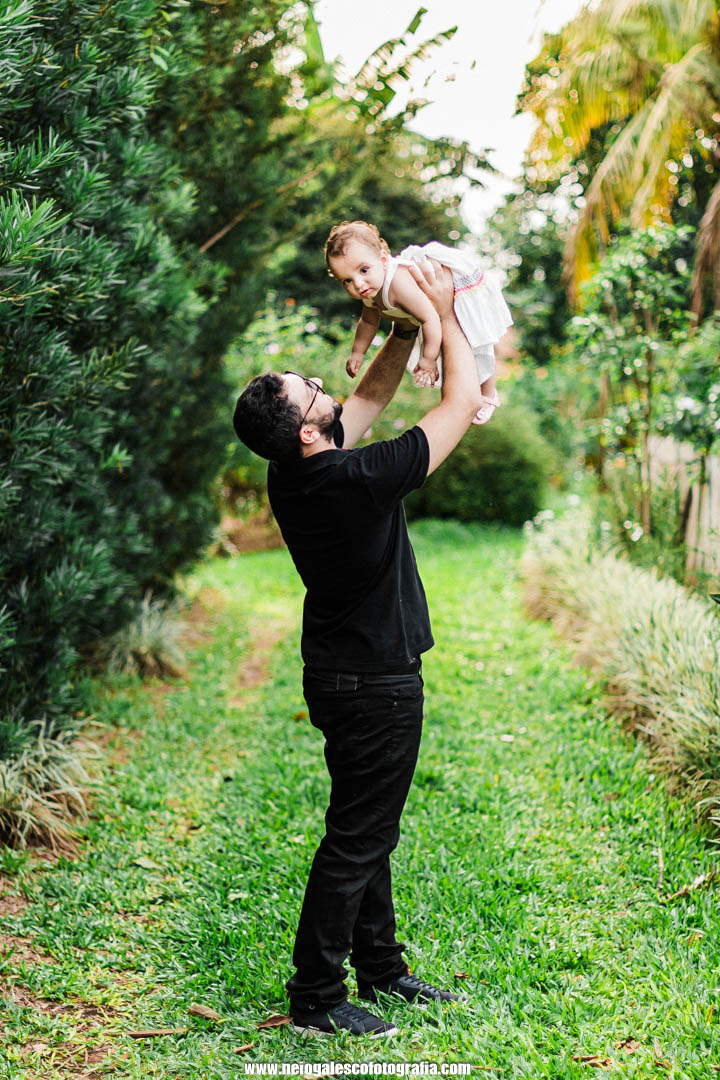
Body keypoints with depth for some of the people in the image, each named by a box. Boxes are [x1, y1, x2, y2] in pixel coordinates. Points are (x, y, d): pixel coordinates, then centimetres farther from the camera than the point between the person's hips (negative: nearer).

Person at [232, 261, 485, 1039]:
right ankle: (316, 999, 10)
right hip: (375, 685, -9)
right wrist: (443, 313, -5)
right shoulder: (356, 480, -27)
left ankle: (379, 966, 32)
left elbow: (371, 395, 14)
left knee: (368, 828, 19)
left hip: (345, 673, 9)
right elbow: (463, 401, -16)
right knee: (356, 840, 1)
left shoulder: (296, 473, -3)